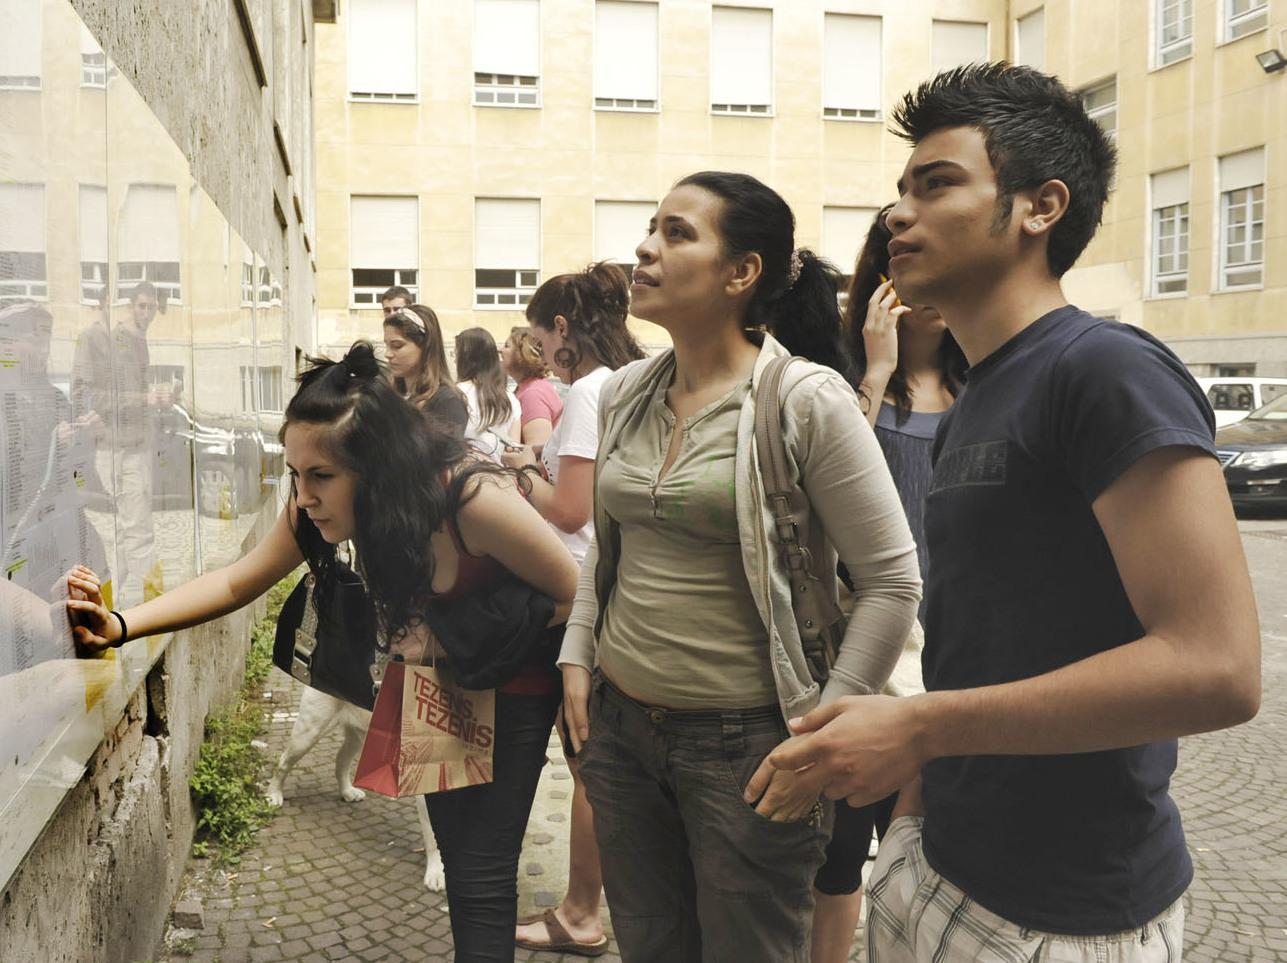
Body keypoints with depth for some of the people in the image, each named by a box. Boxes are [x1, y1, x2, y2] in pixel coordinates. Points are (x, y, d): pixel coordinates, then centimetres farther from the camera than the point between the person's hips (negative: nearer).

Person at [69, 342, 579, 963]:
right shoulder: (321, 506, -17)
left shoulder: (473, 498, -35)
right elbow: (237, 582, -7)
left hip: (512, 687, -5)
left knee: (481, 873, -7)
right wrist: (120, 626, -20)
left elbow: (574, 597, -23)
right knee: (455, 854, 14)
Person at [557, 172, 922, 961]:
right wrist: (577, 658, 10)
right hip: (619, 726, 6)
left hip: (743, 742, -5)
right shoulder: (625, 393, 4)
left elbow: (893, 583, -13)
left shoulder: (807, 400, -15)